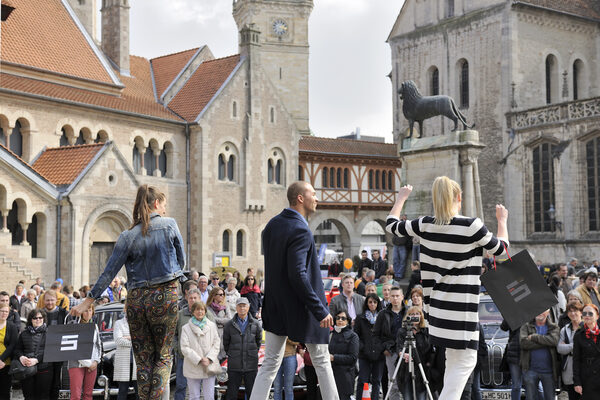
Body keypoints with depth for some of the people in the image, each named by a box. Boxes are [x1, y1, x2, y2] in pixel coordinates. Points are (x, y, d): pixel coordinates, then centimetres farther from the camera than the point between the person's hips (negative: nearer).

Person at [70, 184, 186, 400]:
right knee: (163, 356, 9)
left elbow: (108, 273, 1)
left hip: (136, 299, 2)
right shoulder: (169, 224, -2)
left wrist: (87, 301, 8)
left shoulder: (127, 236, 2)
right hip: (165, 296, -2)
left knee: (143, 359, 13)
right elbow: (181, 261, 6)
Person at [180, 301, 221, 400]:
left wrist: (209, 358, -10)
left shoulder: (212, 326, 9)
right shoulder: (186, 328, 0)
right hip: (193, 369, -2)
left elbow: (216, 343, 5)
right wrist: (199, 360, -15)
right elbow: (185, 348, -7)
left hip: (209, 368, 2)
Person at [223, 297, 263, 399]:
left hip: (251, 365, 0)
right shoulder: (229, 325, 0)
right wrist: (230, 354, 9)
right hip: (234, 366, 0)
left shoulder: (255, 324, 1)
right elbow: (225, 343, 11)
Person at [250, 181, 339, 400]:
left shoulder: (272, 224, 7)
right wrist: (320, 310, -23)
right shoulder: (300, 231, -19)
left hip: (275, 306, 7)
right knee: (321, 361, 10)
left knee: (270, 363, 10)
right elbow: (298, 275, -26)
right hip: (301, 308, -7)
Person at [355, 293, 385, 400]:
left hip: (379, 354, 2)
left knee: (376, 381, 5)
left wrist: (384, 347, -3)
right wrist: (361, 347, -8)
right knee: (362, 380, -4)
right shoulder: (360, 318, 6)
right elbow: (356, 335, 5)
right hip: (364, 355, -2)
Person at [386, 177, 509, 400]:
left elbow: (392, 226, 16)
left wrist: (401, 198, 32)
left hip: (437, 304, 6)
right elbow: (500, 249, 4)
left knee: (455, 360, 24)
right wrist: (502, 221, 22)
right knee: (464, 361, -2)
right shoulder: (471, 226, -14)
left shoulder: (425, 225, -1)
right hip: (461, 307, -6)